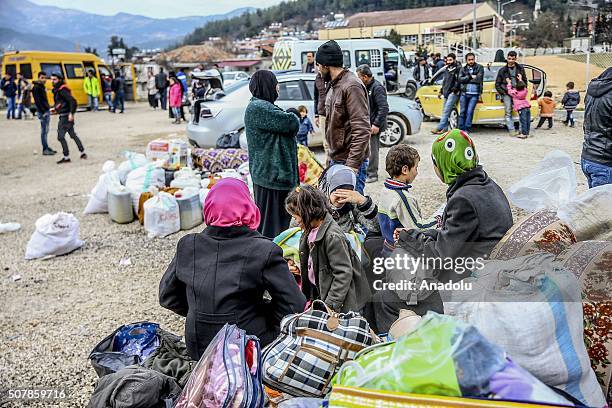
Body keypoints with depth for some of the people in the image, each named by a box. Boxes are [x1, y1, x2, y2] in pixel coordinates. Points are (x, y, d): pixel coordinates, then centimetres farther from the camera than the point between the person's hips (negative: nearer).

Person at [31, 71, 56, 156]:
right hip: (42, 112, -9)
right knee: (44, 131, -7)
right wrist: (43, 112, -22)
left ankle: (47, 148, 19)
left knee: (46, 130, 13)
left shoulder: (42, 87, 16)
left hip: (46, 111, 9)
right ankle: (45, 150, -4)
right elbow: (37, 101, -19)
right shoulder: (36, 88, -12)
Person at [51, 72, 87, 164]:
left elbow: (72, 101, -24)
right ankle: (83, 152, 23)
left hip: (65, 116, -10)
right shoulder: (57, 90, 14)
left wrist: (71, 113, -27)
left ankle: (66, 157, -2)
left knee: (61, 136, -8)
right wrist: (56, 109, 16)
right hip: (63, 116, 10)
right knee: (73, 135, 16)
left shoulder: (62, 90, -16)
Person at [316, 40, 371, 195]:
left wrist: (353, 165, -24)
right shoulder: (333, 85, 15)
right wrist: (332, 157, 19)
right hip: (336, 159, 10)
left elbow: (362, 130, -22)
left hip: (349, 161, -9)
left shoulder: (352, 86, -16)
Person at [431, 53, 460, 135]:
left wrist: (455, 88, -21)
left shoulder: (458, 69, -5)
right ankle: (445, 128, 12)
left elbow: (459, 80, -13)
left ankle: (439, 128, -18)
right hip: (446, 93, 9)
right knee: (445, 111, 8)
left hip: (453, 93, -9)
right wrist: (441, 91, 26)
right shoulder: (447, 69, 21)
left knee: (446, 111, -14)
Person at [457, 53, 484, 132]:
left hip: (474, 94, -3)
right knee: (462, 112, 4)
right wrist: (471, 76, -9)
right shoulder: (463, 69, 14)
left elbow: (479, 79, -7)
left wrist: (466, 79, -2)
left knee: (469, 112, -7)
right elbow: (460, 79, -2)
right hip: (464, 93, 3)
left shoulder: (479, 68, 6)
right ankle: (461, 128, 11)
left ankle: (467, 128, 0)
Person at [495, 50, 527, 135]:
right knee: (508, 112, -9)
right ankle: (511, 130, -9)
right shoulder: (502, 70, 7)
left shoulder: (520, 68, 11)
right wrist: (503, 93, -2)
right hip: (507, 93, -1)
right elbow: (497, 84, 8)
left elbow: (525, 80, 19)